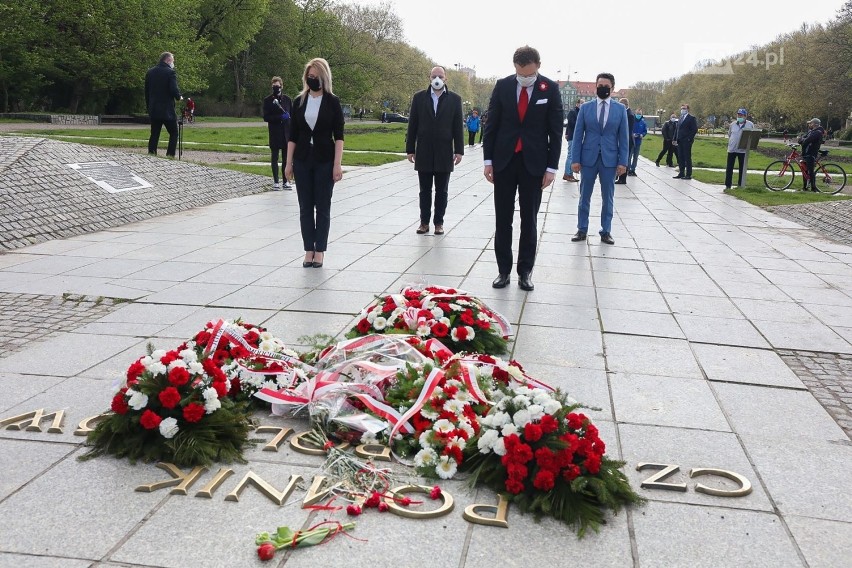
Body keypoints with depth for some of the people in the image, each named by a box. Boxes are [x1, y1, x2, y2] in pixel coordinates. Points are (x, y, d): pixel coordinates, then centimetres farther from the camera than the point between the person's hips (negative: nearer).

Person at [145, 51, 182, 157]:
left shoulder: (150, 72, 10)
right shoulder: (170, 72, -10)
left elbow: (146, 91, 12)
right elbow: (174, 90, -18)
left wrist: (149, 107, 18)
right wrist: (179, 97, 3)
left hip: (154, 110, 6)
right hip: (167, 110, -6)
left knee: (154, 135, 9)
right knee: (173, 133, 5)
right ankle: (170, 155, -4)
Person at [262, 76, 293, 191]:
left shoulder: (287, 99, 8)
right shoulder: (268, 100, 1)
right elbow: (265, 117, -6)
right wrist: (280, 117, -17)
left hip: (286, 133, 2)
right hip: (274, 133, -2)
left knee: (286, 158, 5)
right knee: (274, 158, 3)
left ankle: (286, 181, 12)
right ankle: (275, 182, 8)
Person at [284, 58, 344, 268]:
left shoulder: (332, 102, -2)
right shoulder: (299, 101, 6)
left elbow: (338, 135, -4)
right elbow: (293, 135, 7)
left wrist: (337, 163, -12)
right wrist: (289, 162, 3)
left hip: (325, 160, -3)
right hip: (302, 160, 3)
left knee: (323, 207, 3)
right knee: (305, 206, 5)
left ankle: (319, 250, 9)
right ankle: (309, 249, 12)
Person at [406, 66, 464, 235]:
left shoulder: (454, 99, 3)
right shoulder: (419, 97, 4)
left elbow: (458, 126, 2)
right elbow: (412, 125, 5)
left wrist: (459, 150, -3)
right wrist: (410, 149, 1)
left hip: (444, 153, 0)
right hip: (423, 153, 1)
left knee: (442, 191, 6)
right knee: (425, 190, 6)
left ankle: (439, 223, 13)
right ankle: (424, 222, 13)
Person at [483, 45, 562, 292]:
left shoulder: (550, 89, -4)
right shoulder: (502, 86, 0)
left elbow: (555, 130, -2)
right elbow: (491, 124, 4)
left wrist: (552, 167, -7)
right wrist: (488, 160, 0)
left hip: (534, 163, -1)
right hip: (504, 161, 1)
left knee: (529, 220, 5)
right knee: (503, 220, 4)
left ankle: (525, 272, 13)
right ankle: (503, 270, 12)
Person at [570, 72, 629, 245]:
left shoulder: (620, 109, 3)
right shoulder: (585, 108, 3)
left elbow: (624, 137, 3)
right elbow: (578, 135, 2)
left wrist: (623, 162, -3)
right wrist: (576, 159, -4)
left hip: (609, 159, 0)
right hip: (588, 158, 0)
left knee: (608, 198, 6)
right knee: (584, 197, 6)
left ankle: (606, 231, 14)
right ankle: (582, 230, 14)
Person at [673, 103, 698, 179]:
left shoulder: (691, 118, -4)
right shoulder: (680, 118, 18)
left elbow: (694, 130, -10)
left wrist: (689, 139, -16)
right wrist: (675, 139, 10)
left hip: (687, 141, -7)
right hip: (680, 141, 7)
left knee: (687, 158, -4)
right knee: (680, 158, 8)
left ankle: (688, 175, -2)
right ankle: (681, 174, 14)